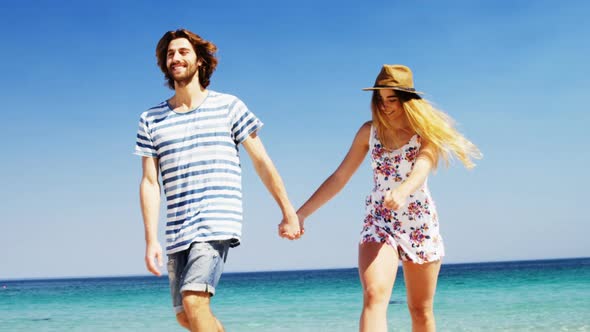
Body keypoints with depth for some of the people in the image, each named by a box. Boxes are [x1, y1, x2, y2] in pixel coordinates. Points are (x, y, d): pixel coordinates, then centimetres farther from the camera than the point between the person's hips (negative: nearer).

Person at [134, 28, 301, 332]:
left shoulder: (228, 106, 4)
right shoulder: (150, 120, 10)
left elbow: (261, 161, 7)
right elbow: (149, 182, 6)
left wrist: (289, 212, 6)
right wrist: (151, 241, -2)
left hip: (218, 223, -4)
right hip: (177, 232, 5)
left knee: (193, 301, -22)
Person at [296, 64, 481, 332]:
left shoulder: (426, 132, -5)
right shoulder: (369, 131, 3)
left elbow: (422, 169, -25)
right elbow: (340, 177, 5)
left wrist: (402, 191, -48)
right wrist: (301, 213, 0)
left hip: (420, 225, 0)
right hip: (378, 223, 0)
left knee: (421, 310, 9)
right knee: (374, 295, -23)